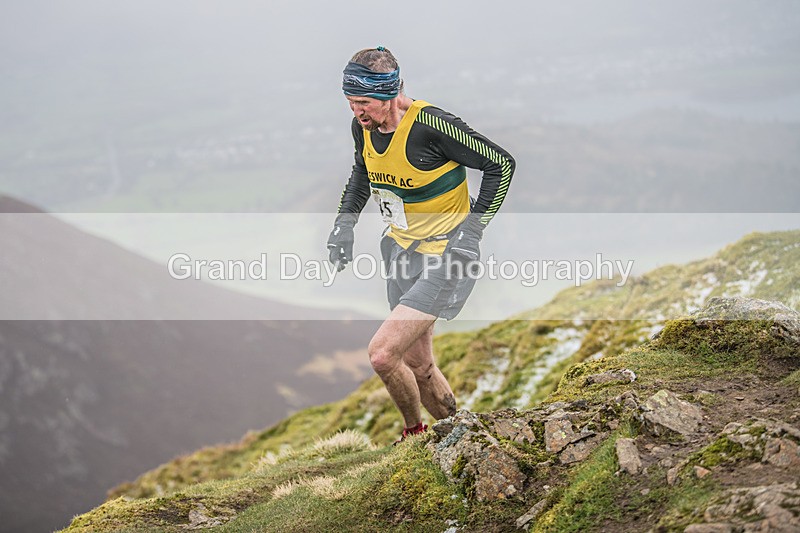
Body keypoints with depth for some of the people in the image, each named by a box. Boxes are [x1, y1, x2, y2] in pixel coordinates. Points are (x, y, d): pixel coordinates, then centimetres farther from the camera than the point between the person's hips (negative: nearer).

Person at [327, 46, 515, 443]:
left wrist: (471, 228, -16)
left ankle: (415, 432, 10)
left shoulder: (430, 125, -25)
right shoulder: (363, 126, -3)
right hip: (401, 249, 8)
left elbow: (501, 164, -16)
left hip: (444, 255, -8)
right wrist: (345, 221, 7)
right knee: (417, 366, 13)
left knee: (382, 354, -17)